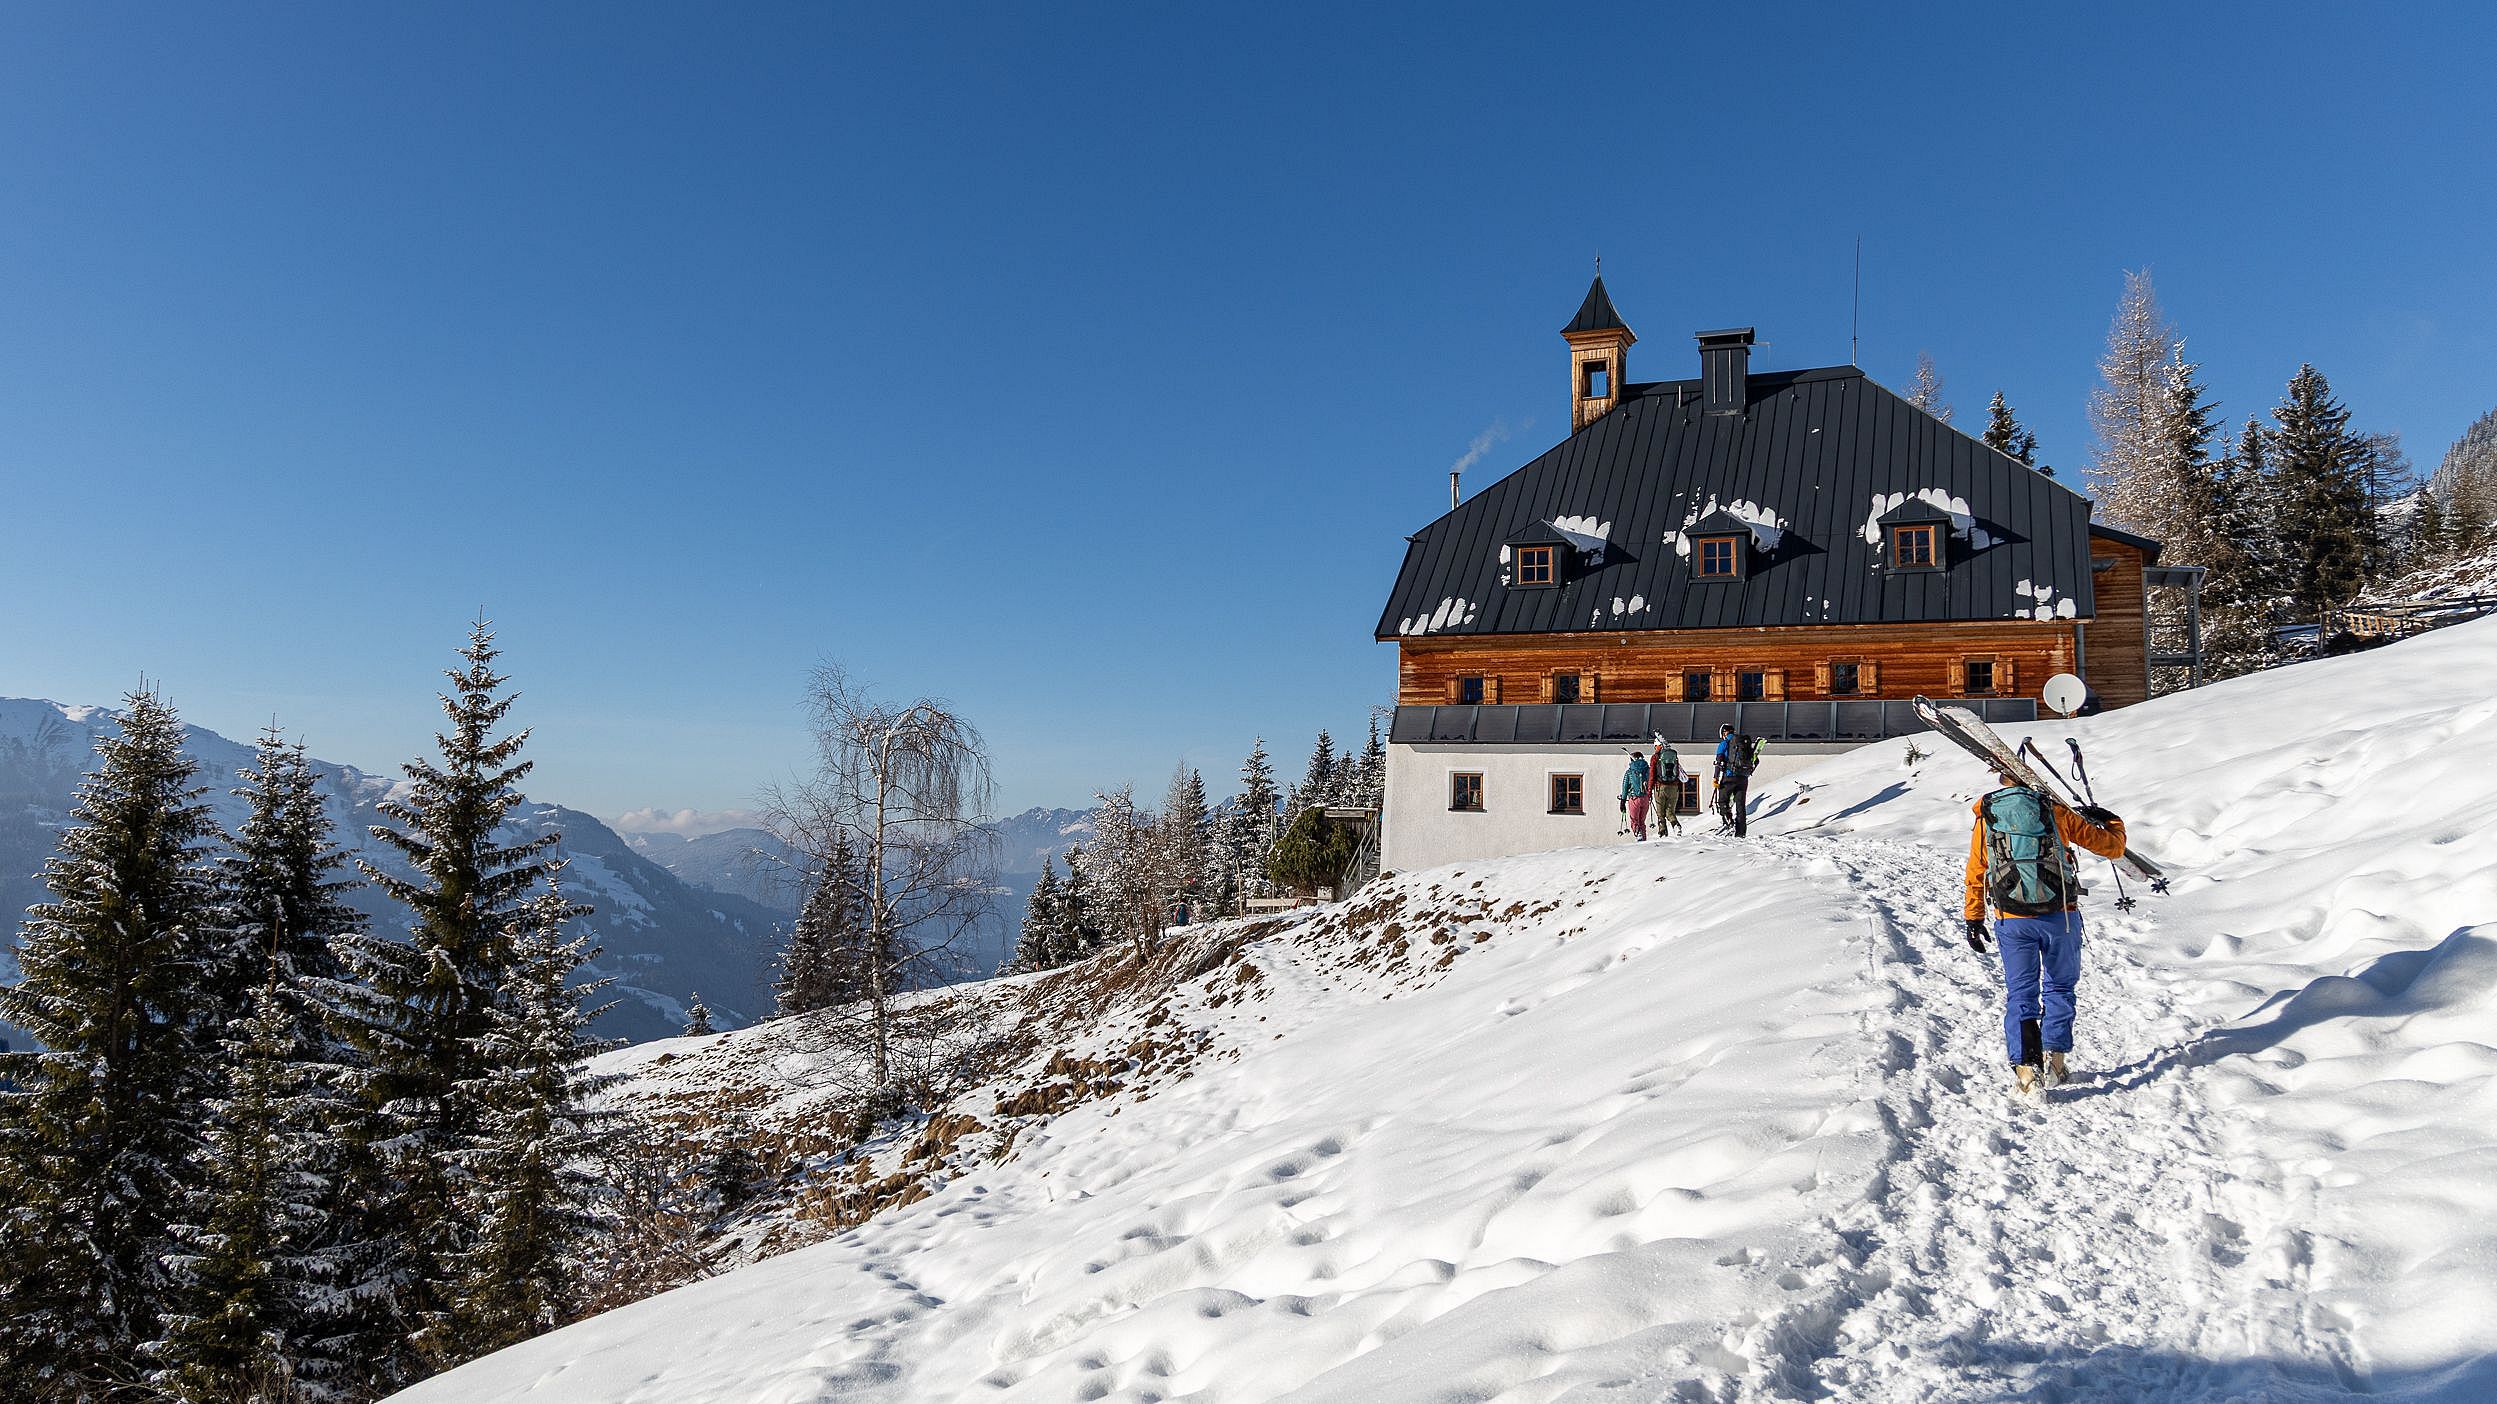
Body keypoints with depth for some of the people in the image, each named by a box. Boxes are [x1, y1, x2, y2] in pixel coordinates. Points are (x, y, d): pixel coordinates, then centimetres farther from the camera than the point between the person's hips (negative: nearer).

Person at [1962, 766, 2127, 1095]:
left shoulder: (1985, 820, 7)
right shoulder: (2056, 811, 3)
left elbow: (1975, 877, 10)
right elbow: (2112, 846, 9)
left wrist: (1973, 921, 18)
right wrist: (2111, 821, 30)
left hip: (2012, 921, 0)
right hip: (2060, 916, 0)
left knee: (2020, 994, 8)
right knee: (2059, 987, 18)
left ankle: (2025, 1067, 0)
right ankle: (2055, 1058, 15)